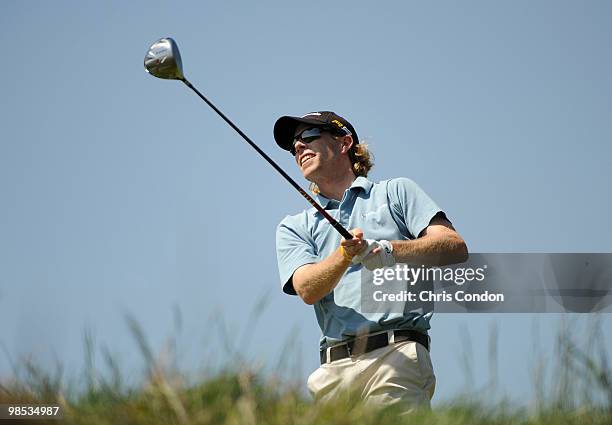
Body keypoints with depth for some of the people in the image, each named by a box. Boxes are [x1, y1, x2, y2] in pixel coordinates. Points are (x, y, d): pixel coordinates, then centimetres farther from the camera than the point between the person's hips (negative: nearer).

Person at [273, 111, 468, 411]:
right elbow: (307, 290, 4)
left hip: (396, 352, -3)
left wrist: (392, 250, -11)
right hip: (334, 368, 3)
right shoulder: (294, 227, 23)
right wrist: (346, 253, -15)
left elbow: (456, 248, 5)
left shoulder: (396, 192, 18)